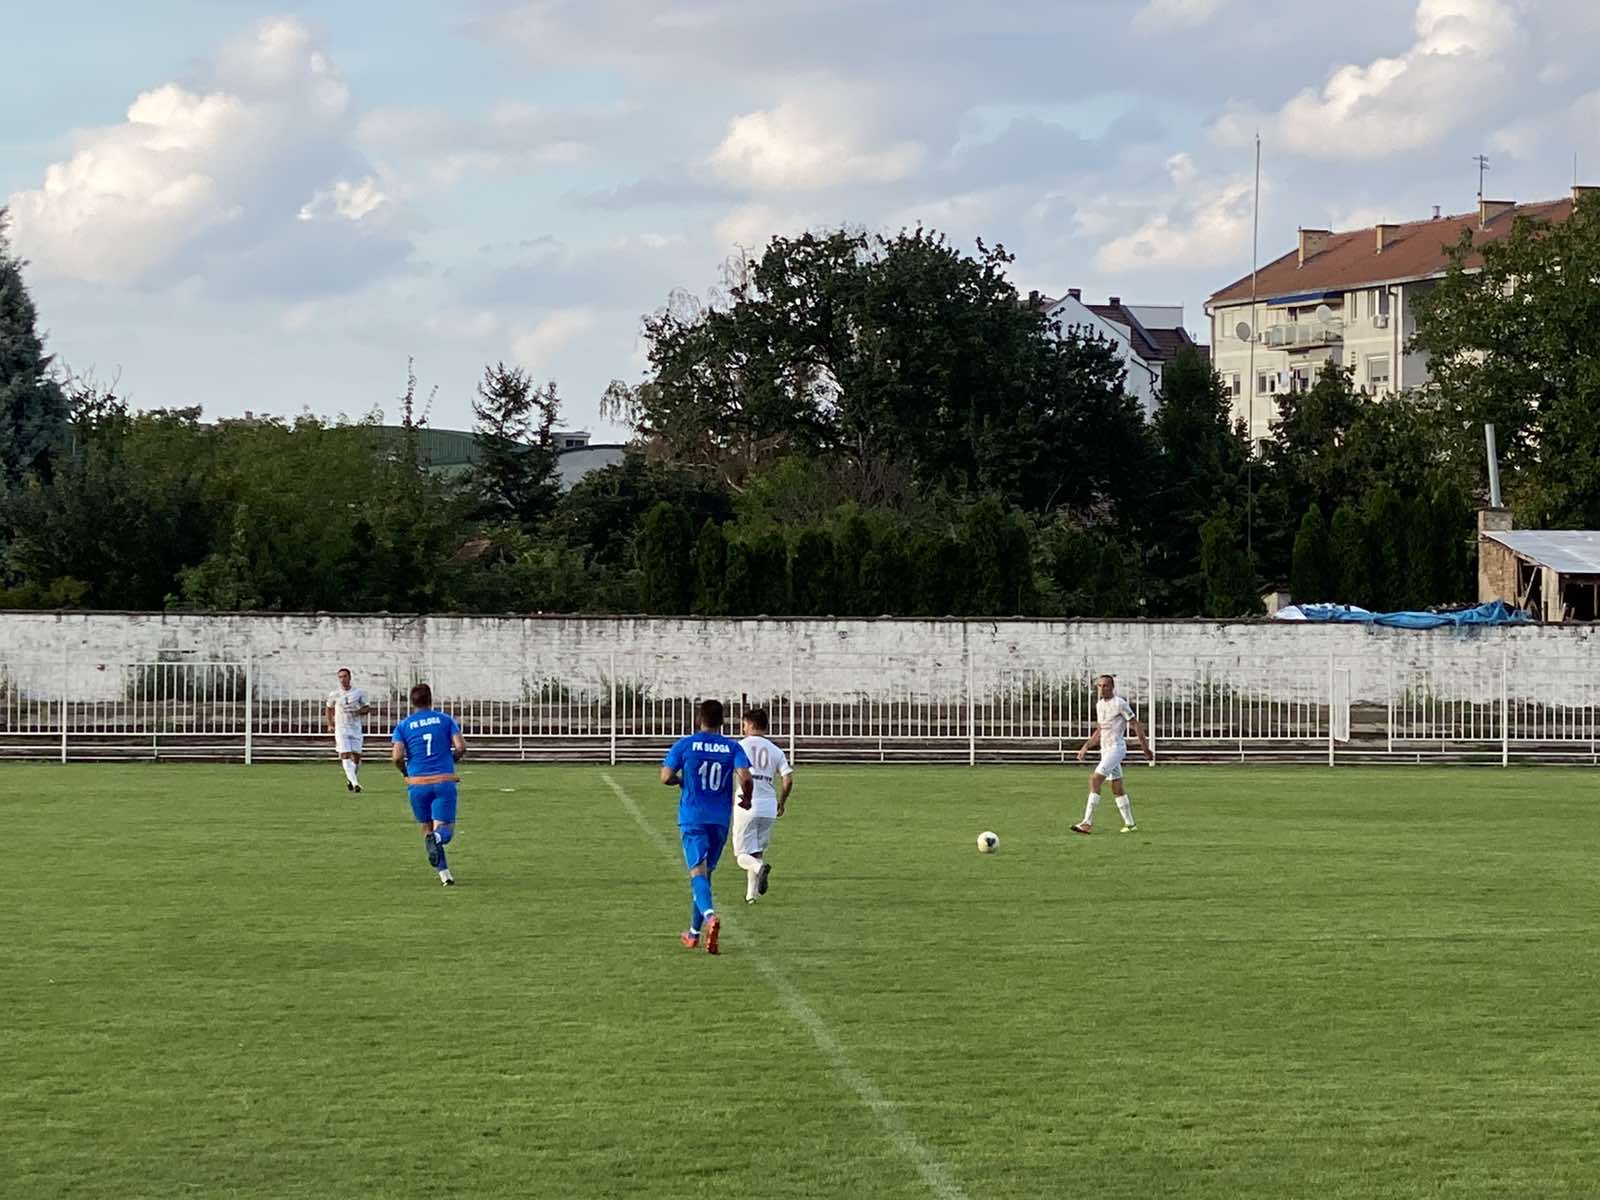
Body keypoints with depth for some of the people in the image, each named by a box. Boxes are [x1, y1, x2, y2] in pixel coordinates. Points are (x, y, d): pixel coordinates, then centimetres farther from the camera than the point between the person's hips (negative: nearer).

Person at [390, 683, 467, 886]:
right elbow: (461, 747, -4)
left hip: (417, 784, 1)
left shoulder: (403, 725, 4)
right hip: (444, 781, -1)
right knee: (445, 830, -1)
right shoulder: (445, 720, 6)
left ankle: (444, 873, 4)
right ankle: (437, 837, -38)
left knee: (427, 829, 15)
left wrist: (405, 772, 12)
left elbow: (397, 756, -8)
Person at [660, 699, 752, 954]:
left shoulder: (684, 745, -1)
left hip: (692, 817, -3)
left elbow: (666, 777, -6)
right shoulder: (733, 748, 2)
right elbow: (745, 778, -12)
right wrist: (746, 798, 8)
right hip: (720, 818, 3)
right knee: (705, 872, 17)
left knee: (698, 871, -12)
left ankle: (709, 915, -40)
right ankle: (695, 932, 25)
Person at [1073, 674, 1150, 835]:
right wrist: (1086, 746, 15)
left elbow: (1135, 724, -9)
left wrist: (1144, 745, -12)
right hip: (1105, 749, 9)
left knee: (1095, 780, -17)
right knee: (1117, 788, 11)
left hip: (1116, 747, -9)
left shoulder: (1119, 704, -11)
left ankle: (1088, 823, -20)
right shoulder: (1099, 705, 14)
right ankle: (1130, 824, 17)